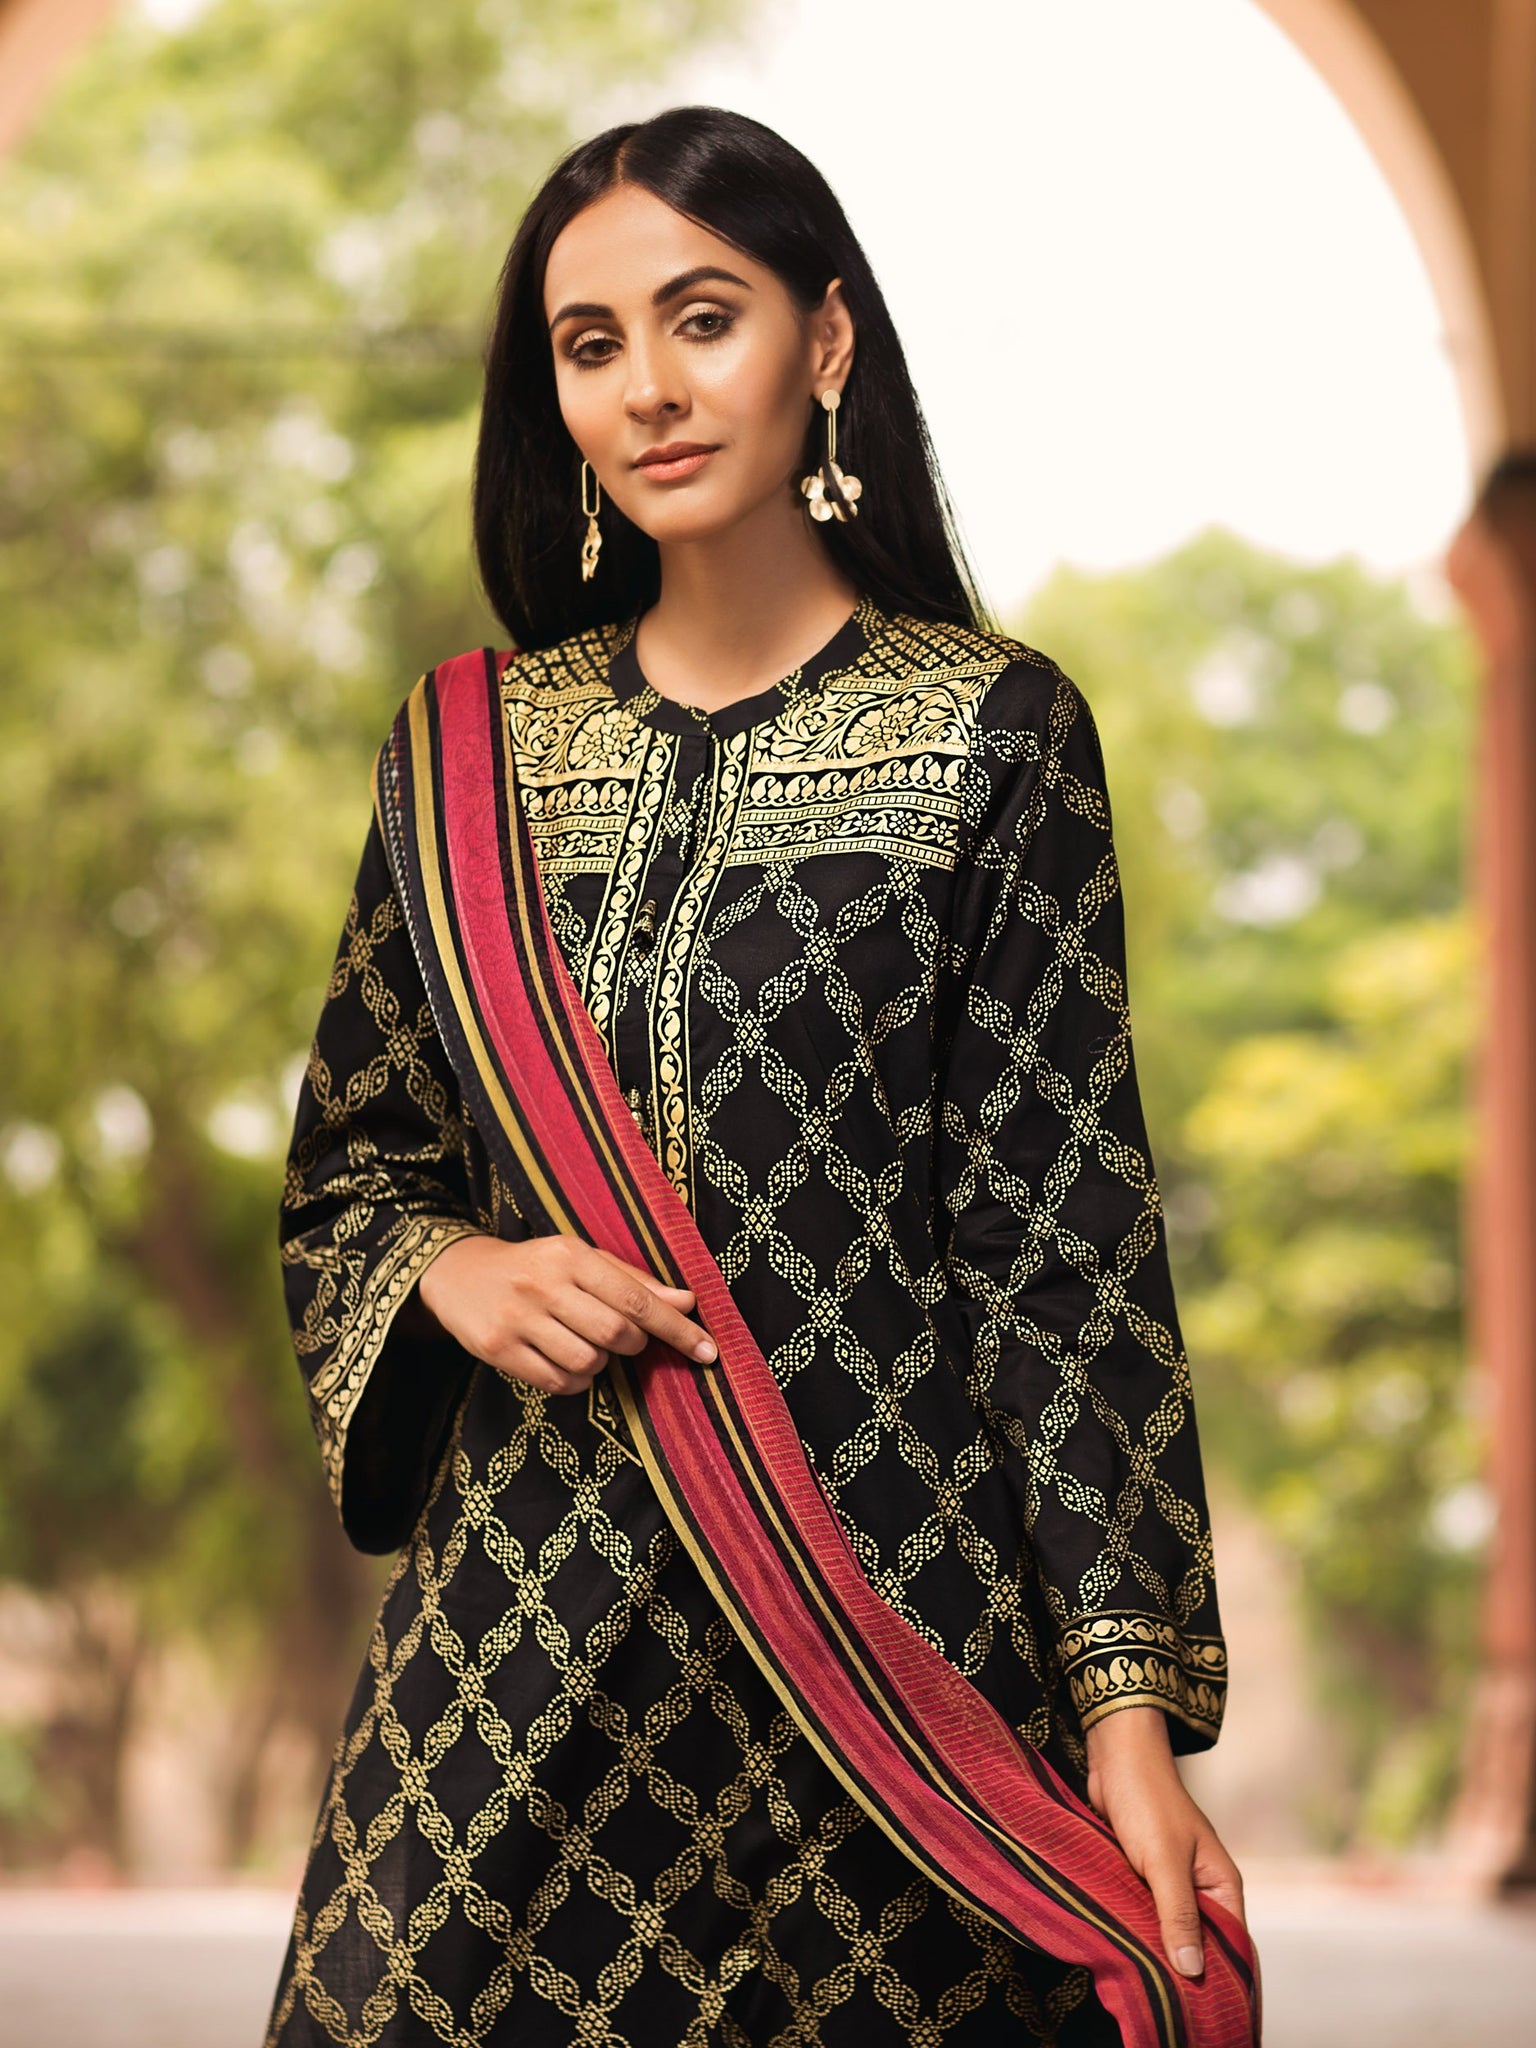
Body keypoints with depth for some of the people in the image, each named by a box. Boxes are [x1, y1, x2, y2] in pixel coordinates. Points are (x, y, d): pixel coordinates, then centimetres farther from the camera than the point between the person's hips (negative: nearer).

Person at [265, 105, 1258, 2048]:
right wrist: (453, 1271, -8)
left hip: (886, 1617, -3)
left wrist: (1129, 1698, -12)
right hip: (525, 1609, 3)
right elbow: (343, 1176, 16)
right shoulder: (469, 743, 8)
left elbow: (1064, 1231, -6)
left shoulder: (992, 731, -2)